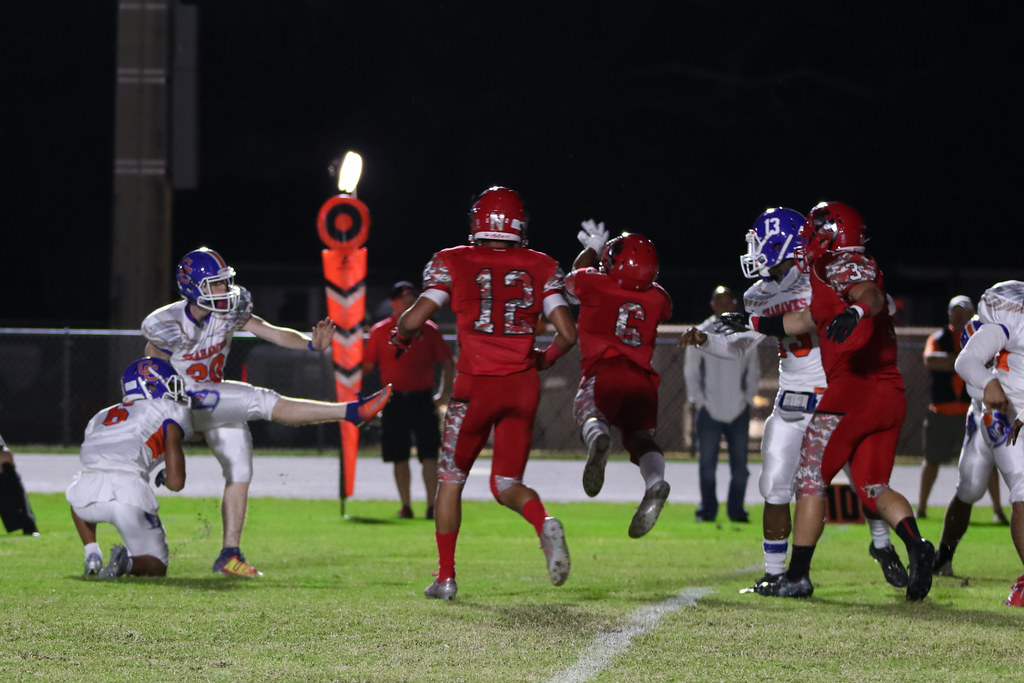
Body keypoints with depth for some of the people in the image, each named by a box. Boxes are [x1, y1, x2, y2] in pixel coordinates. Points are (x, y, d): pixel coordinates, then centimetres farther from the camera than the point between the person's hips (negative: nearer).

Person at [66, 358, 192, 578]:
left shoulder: (101, 417, 30)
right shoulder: (170, 412, 15)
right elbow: (176, 482, 7)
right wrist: (165, 478, 31)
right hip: (129, 492, -4)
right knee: (156, 567, 17)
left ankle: (92, 556, 22)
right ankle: (127, 562, -15)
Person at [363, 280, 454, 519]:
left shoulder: (428, 329, 4)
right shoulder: (380, 331, 5)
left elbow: (448, 363, 11)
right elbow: (366, 365, 8)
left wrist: (445, 393, 4)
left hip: (422, 399, 0)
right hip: (394, 400, 0)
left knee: (429, 455, -6)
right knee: (399, 458, 3)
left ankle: (432, 506, -1)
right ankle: (405, 506, 12)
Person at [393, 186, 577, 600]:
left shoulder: (453, 264, 0)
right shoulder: (542, 269, 6)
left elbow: (415, 318, -8)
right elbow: (567, 334, 0)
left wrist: (401, 337, 15)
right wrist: (545, 359, 20)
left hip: (477, 385, -2)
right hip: (522, 386, 2)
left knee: (451, 478, 16)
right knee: (506, 483, 10)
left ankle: (445, 576, 17)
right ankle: (544, 522, -24)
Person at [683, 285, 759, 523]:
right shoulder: (700, 335, 2)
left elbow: (753, 371, 16)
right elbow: (690, 370, 6)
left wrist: (749, 398, 6)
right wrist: (699, 400, -1)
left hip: (739, 411, 1)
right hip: (709, 411, -1)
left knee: (740, 466, 1)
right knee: (707, 465, 0)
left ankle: (736, 510, 10)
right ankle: (707, 509, 9)